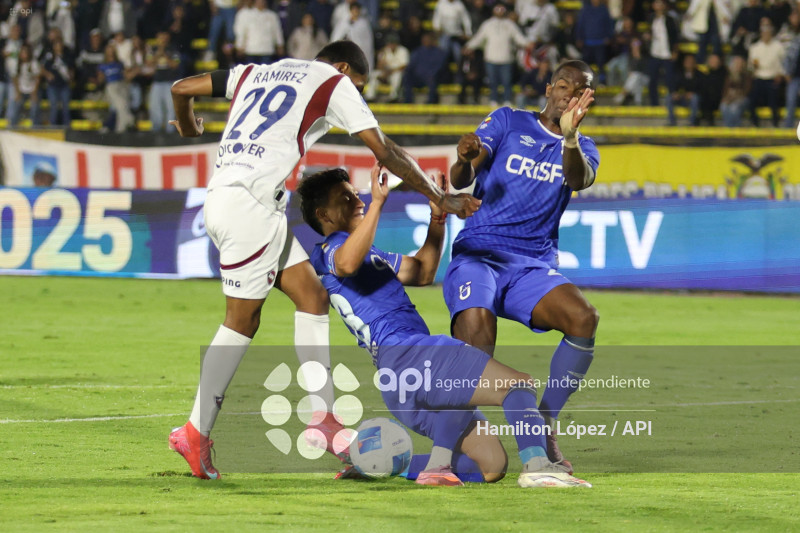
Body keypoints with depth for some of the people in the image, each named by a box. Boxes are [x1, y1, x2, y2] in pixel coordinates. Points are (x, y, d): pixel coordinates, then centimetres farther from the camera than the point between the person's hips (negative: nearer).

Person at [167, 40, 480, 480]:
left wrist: (189, 129, 46)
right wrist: (439, 199, 12)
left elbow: (182, 89, 24)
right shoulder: (334, 83, 6)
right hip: (248, 202, -8)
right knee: (242, 321, -2)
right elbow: (384, 151, 4)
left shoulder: (256, 73, 24)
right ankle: (196, 433, 1)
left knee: (311, 294, 9)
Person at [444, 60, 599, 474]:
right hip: (478, 253, -2)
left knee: (583, 317, -26)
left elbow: (580, 180, -11)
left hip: (534, 265, 2)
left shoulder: (582, 149, 14)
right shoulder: (508, 121, 10)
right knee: (476, 321, -34)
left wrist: (569, 138, -32)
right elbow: (461, 180, -2)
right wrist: (464, 162, -27)